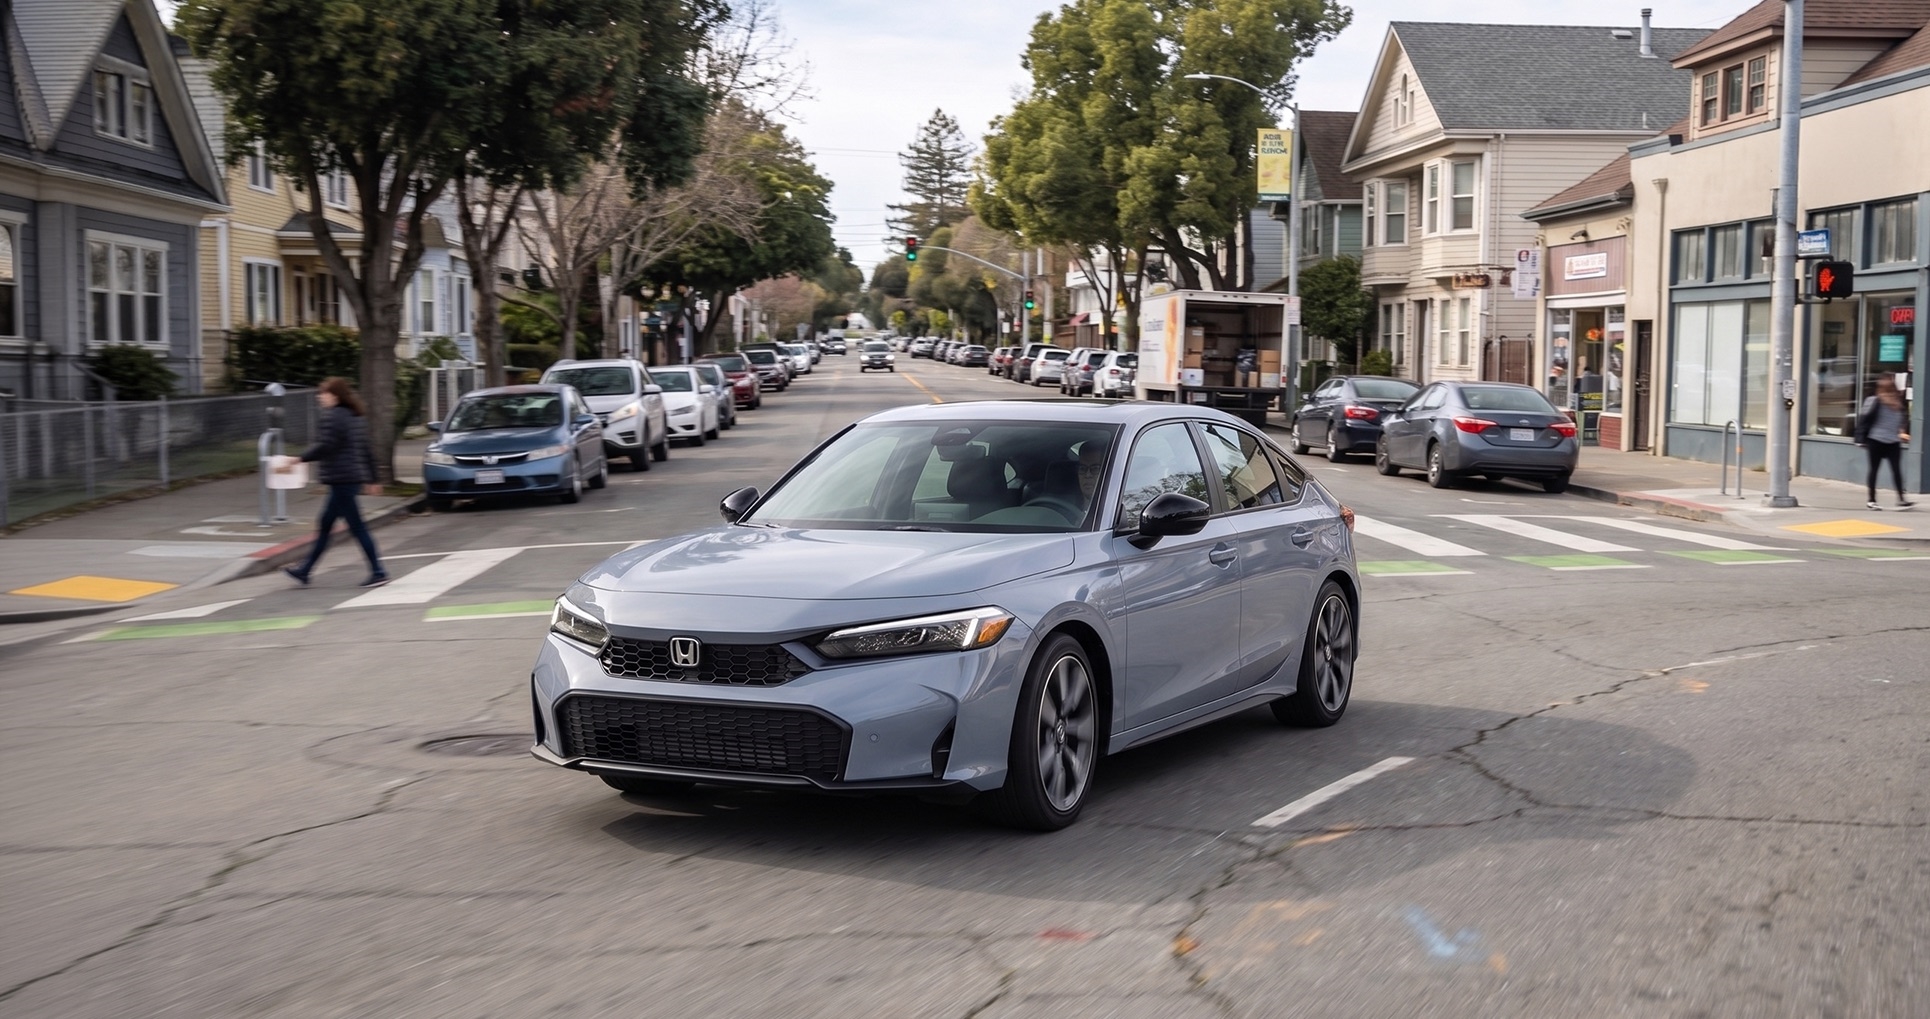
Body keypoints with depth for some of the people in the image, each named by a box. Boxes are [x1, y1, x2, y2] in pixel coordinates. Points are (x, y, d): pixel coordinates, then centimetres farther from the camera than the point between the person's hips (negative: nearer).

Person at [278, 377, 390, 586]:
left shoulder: (333, 416, -12)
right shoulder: (356, 417, 16)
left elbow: (325, 446, -21)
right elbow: (366, 451, 18)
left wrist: (298, 461, -17)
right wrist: (370, 480, 21)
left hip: (341, 479, -10)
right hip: (354, 478, 10)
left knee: (357, 527, -7)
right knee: (324, 526, 14)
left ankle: (378, 573, -5)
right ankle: (304, 571, 21)